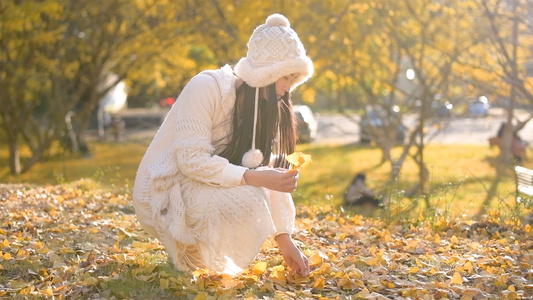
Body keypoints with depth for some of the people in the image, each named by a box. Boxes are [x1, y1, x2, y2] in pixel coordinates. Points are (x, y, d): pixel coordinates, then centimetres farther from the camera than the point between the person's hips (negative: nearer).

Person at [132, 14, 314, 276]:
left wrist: (284, 239, -6)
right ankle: (185, 247, -5)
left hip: (204, 188, 8)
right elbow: (192, 160, -27)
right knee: (244, 199, -29)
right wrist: (254, 178, -34)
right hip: (162, 191, -8)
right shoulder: (207, 87, -21)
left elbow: (271, 172, -1)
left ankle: (200, 246, 6)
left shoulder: (265, 104, 2)